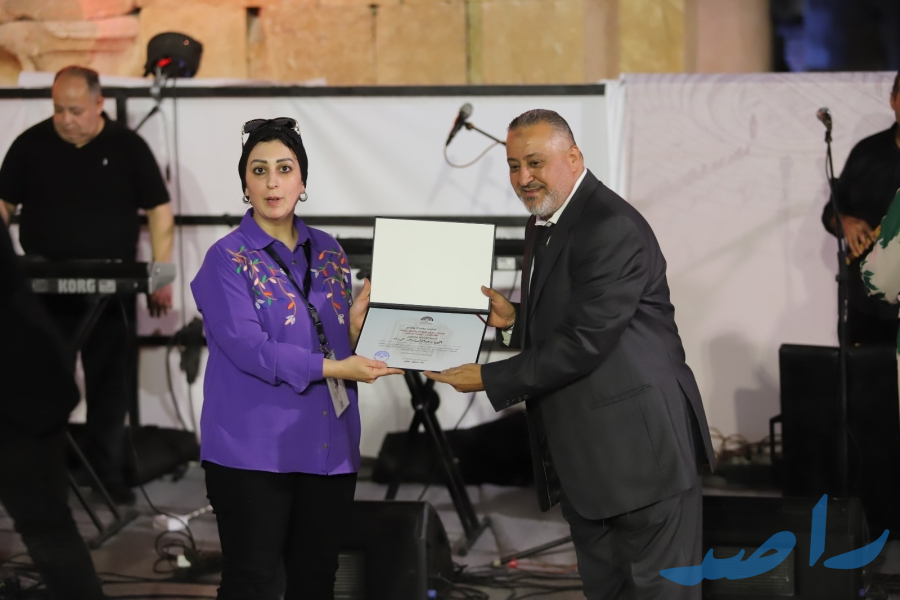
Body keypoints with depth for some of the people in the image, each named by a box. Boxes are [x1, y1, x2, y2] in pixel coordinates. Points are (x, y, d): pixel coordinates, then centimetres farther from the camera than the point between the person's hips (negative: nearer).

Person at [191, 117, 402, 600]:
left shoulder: (328, 252, 10)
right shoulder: (227, 260, -5)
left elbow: (344, 343, 13)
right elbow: (249, 349, -15)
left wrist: (358, 322, -8)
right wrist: (334, 368, -17)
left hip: (328, 446, 5)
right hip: (253, 448, -5)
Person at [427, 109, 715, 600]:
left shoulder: (613, 228, -18)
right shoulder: (543, 224, 13)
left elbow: (585, 341, -22)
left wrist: (489, 379, -18)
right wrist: (515, 317, 4)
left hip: (640, 447, -10)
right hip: (582, 455, 10)